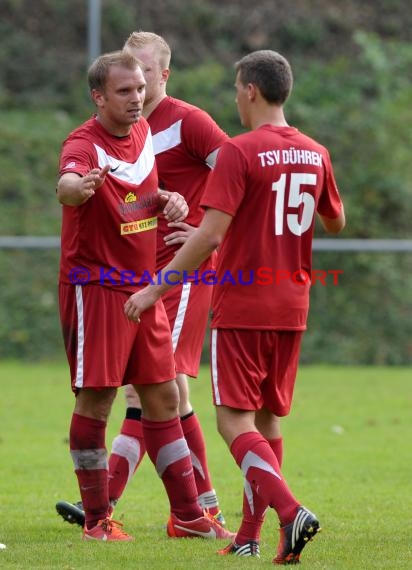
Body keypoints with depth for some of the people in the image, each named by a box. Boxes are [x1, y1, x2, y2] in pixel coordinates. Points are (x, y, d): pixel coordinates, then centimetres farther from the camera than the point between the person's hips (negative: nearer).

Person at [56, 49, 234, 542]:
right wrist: (79, 187, -64)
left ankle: (187, 515, 16)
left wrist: (167, 199, 1)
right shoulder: (84, 144, -17)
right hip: (95, 289, -7)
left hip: (143, 288, 7)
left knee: (163, 397, 9)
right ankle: (96, 520, 6)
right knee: (95, 400, -4)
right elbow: (66, 184, -40)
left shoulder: (143, 131, 8)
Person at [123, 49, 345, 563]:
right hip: (291, 308, 6)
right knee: (266, 420, 14)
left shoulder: (239, 153, -13)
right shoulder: (315, 154, 6)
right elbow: (336, 223, 20)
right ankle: (248, 537, 16)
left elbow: (210, 235, -19)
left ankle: (291, 511, -24)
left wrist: (155, 289, -15)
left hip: (241, 308, -6)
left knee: (234, 420, -5)